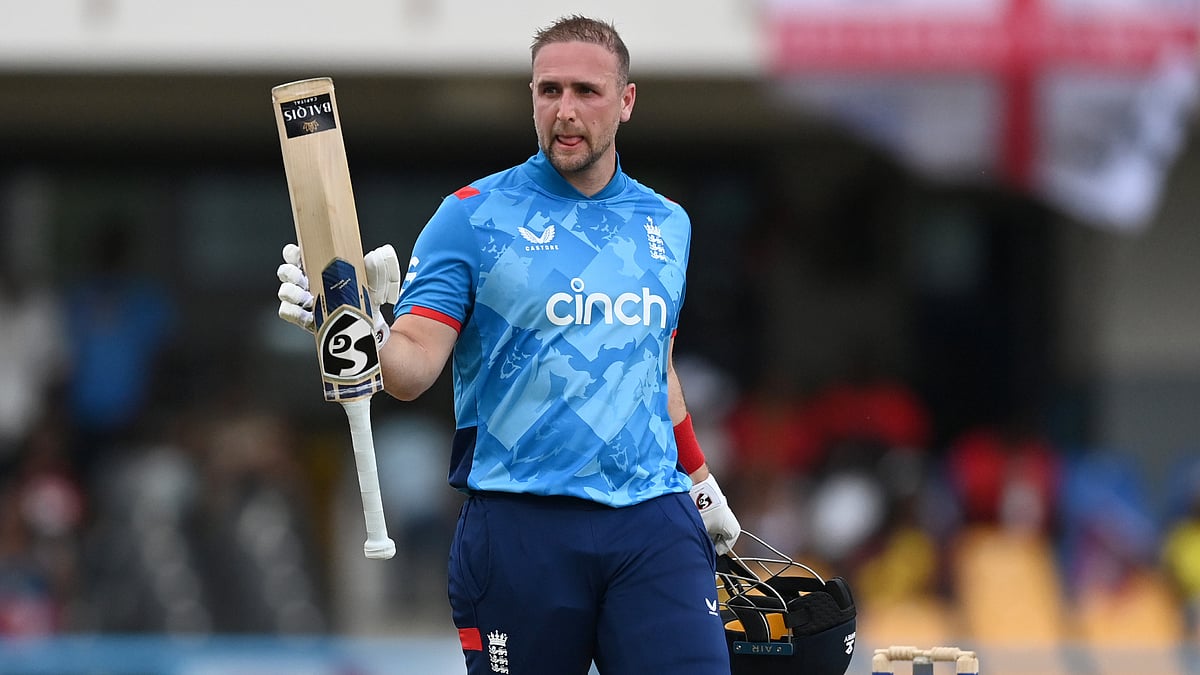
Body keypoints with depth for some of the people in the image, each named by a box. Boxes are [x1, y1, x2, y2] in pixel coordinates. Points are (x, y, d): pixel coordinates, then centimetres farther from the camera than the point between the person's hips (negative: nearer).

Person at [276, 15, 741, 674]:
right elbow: (413, 367, -8)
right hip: (519, 524, -3)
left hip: (654, 525, 3)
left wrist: (701, 486, 37)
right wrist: (359, 330, -29)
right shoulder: (475, 216, 1)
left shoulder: (667, 224, 16)